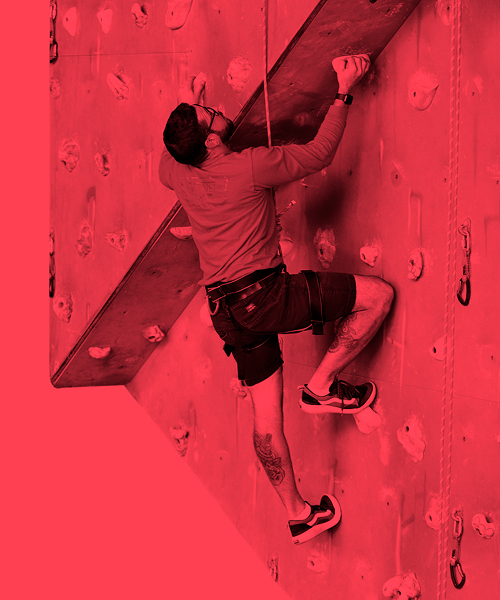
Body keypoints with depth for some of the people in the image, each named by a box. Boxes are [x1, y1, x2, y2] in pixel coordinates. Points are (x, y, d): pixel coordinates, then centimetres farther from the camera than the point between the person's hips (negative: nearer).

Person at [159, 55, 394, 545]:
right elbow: (318, 154, -4)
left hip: (228, 311, 7)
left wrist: (184, 108, 36)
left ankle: (298, 515, 21)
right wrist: (344, 92, 4)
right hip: (266, 293, -7)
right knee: (377, 295, 0)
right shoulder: (248, 167, -15)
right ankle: (322, 385, 4)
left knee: (266, 418, 13)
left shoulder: (179, 175, 3)